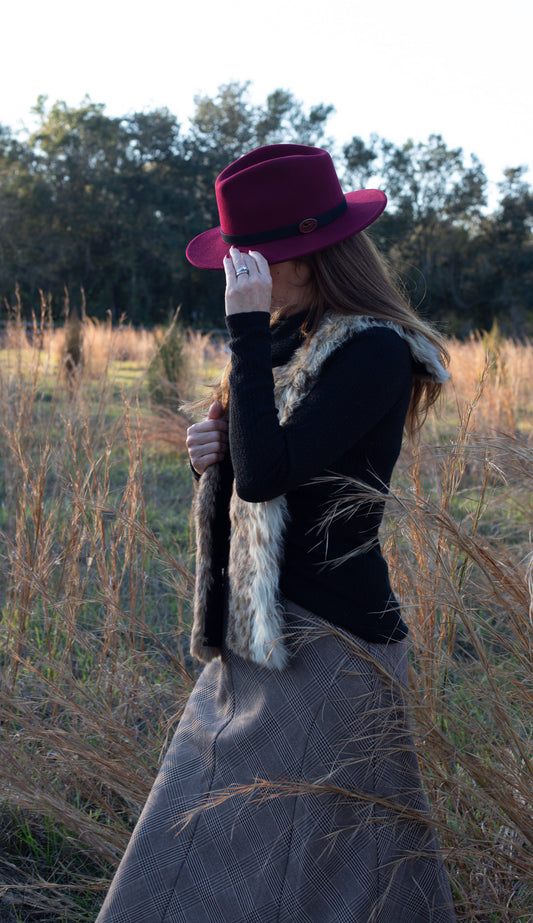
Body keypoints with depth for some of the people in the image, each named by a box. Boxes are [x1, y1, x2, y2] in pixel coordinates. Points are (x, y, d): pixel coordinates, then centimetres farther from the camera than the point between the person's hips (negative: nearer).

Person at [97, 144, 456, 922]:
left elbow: (267, 474, -26)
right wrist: (215, 453, -1)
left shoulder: (374, 352, -15)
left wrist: (247, 326, -23)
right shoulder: (286, 340, 12)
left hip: (327, 648, -9)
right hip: (252, 645, 9)